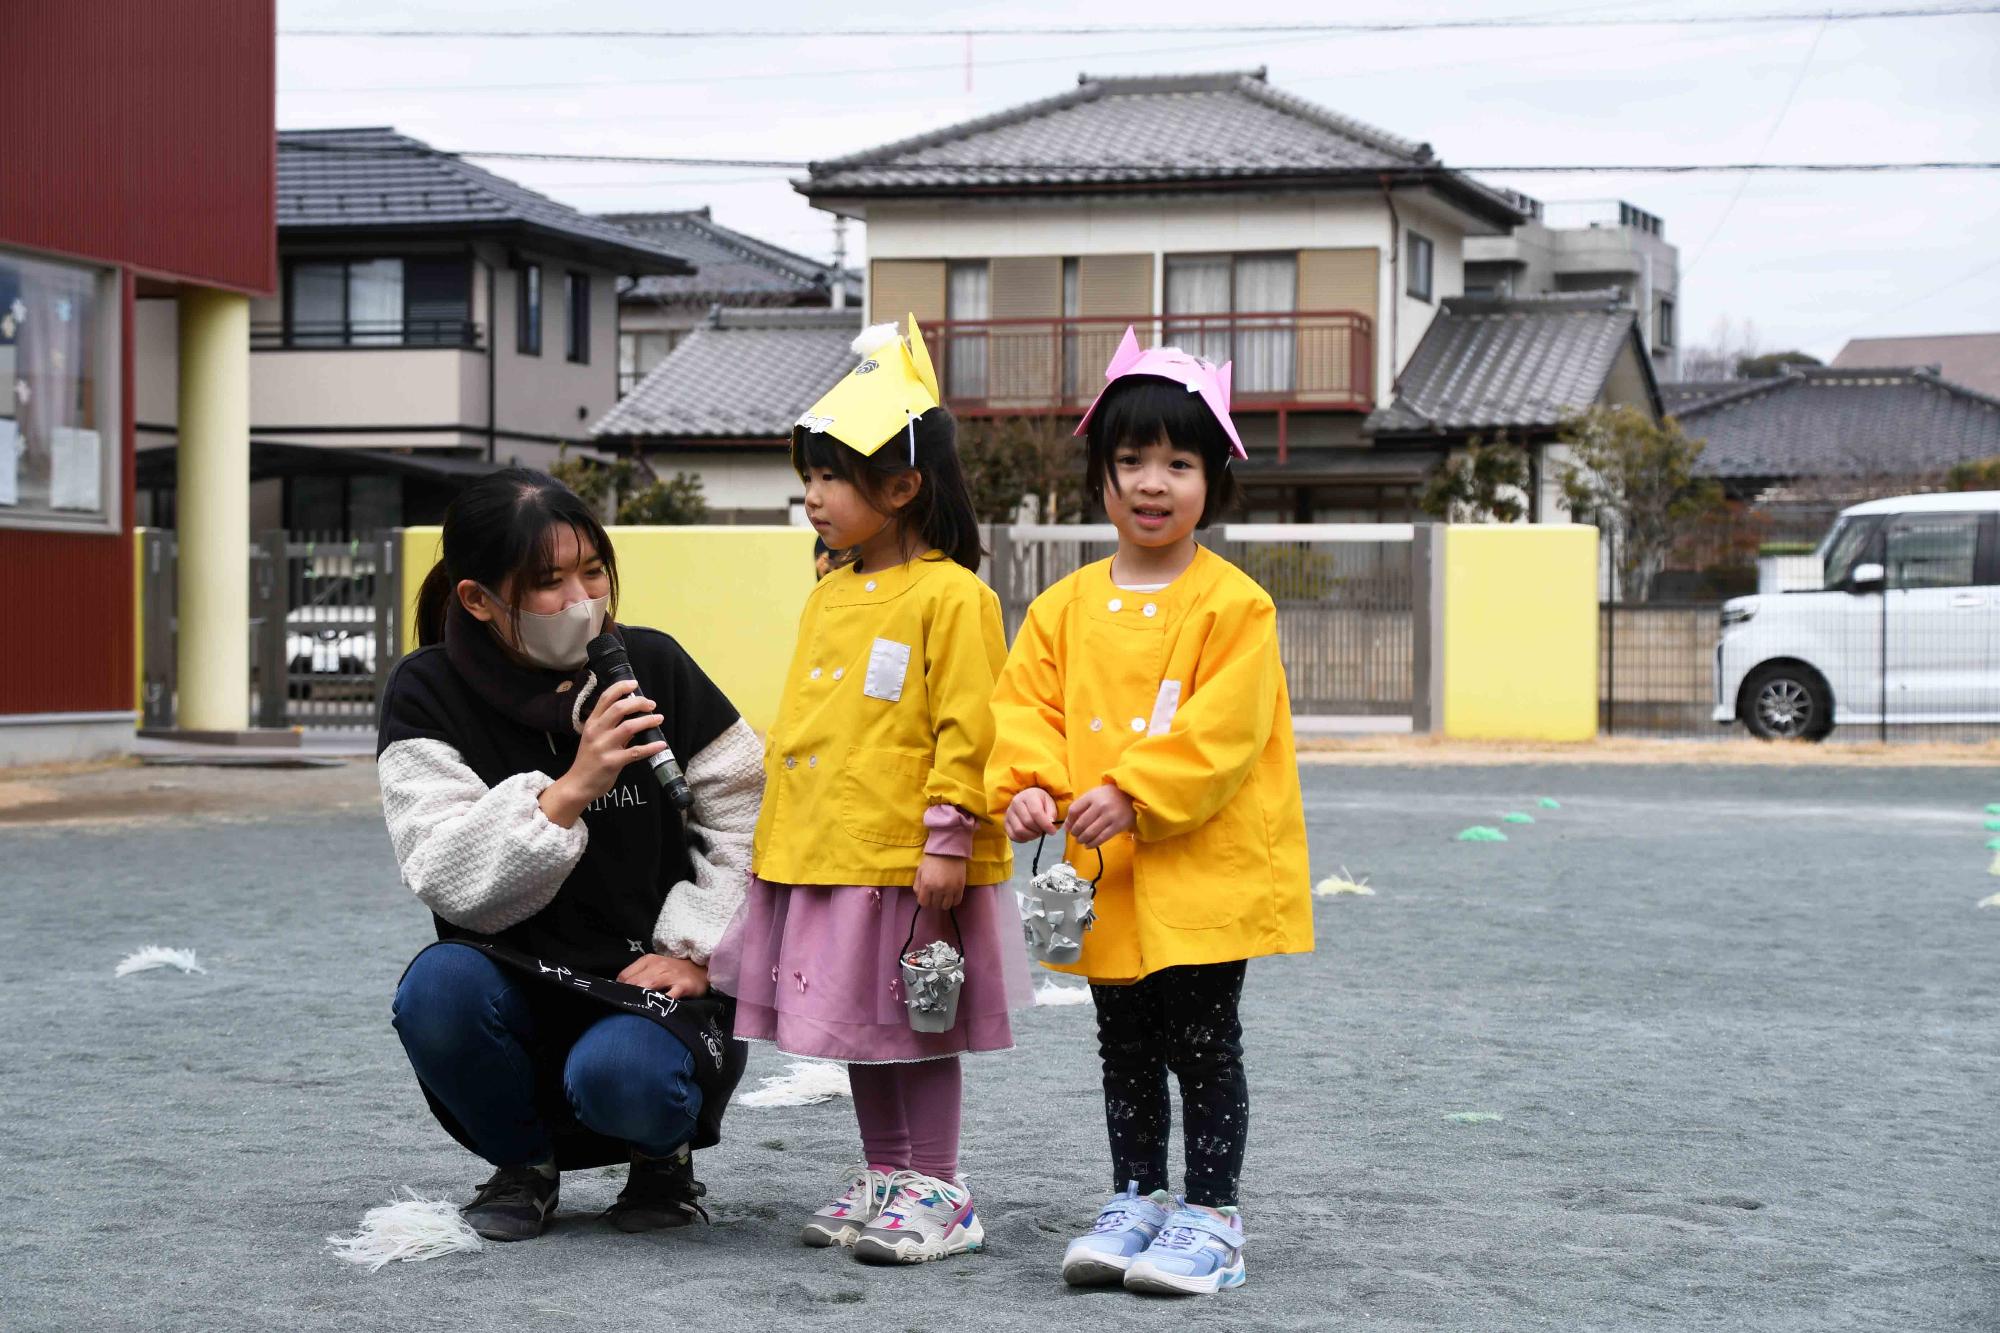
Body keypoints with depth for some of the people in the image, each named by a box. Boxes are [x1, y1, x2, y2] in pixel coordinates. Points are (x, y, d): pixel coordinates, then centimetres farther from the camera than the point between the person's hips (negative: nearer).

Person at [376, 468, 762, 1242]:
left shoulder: (652, 667, -3)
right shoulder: (429, 696, -6)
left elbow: (746, 815, 2)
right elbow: (449, 879, -16)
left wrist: (696, 950, -9)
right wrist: (572, 787, -28)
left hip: (646, 984, -1)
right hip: (515, 989, 1)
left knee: (619, 1077, -34)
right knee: (438, 989, -33)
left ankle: (663, 1151, 5)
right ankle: (523, 1163, -1)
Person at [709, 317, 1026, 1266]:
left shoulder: (950, 595, -11)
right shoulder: (828, 597, 13)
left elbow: (967, 729, -15)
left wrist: (947, 841, -18)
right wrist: (775, 834, 18)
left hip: (908, 863, -8)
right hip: (823, 854, 8)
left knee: (917, 1024, 0)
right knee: (856, 1020, 14)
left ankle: (936, 1193, 9)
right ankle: (881, 1177, 25)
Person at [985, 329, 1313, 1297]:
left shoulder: (1232, 604, -9)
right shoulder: (1066, 607, 7)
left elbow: (1222, 727, -16)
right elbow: (1025, 705, 5)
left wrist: (1135, 794, -22)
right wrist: (1029, 785, -14)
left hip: (1203, 870, -5)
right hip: (1102, 875, 5)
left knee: (1203, 1046, 2)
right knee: (1126, 1051, 15)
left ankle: (1211, 1216, 11)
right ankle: (1136, 1200, 26)